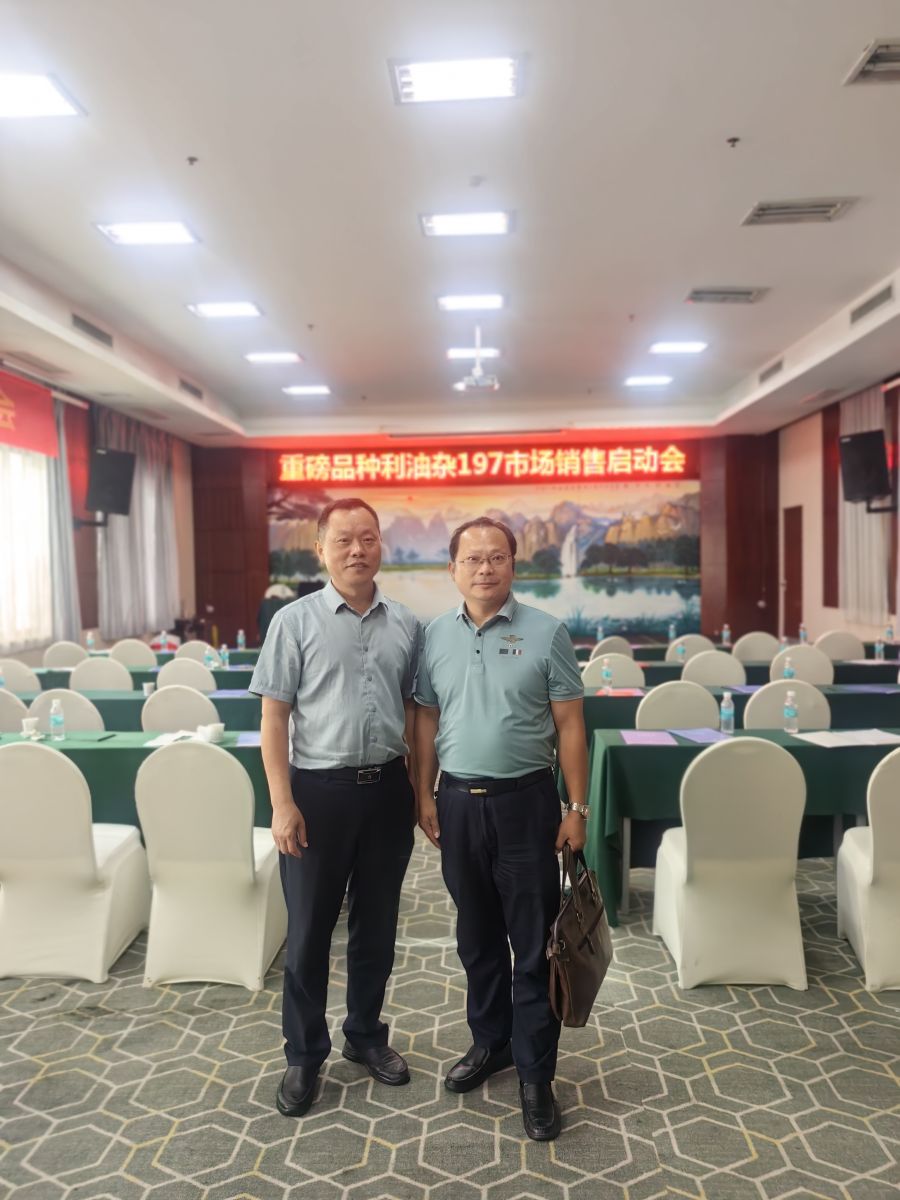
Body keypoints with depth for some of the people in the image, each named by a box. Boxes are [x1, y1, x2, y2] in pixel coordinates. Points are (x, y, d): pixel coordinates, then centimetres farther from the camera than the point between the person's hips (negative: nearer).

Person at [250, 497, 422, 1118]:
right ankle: (304, 1053, 30)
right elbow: (274, 716, -6)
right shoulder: (295, 621, -6)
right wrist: (283, 802, -11)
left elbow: (413, 711, 10)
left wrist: (420, 788, 7)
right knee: (310, 928, 10)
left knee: (377, 923, 17)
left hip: (387, 788, 3)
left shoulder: (407, 625, 3)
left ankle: (366, 1034, 38)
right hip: (319, 789, -3)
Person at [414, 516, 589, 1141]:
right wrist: (426, 796, 4)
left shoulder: (547, 633, -6)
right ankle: (490, 1040, 38)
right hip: (458, 802, 4)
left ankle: (536, 1074, 21)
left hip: (525, 801, -3)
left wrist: (577, 807, -7)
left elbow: (569, 725, -5)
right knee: (477, 936, 18)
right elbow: (427, 719, 8)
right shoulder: (436, 635, 3)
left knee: (533, 944, 6)